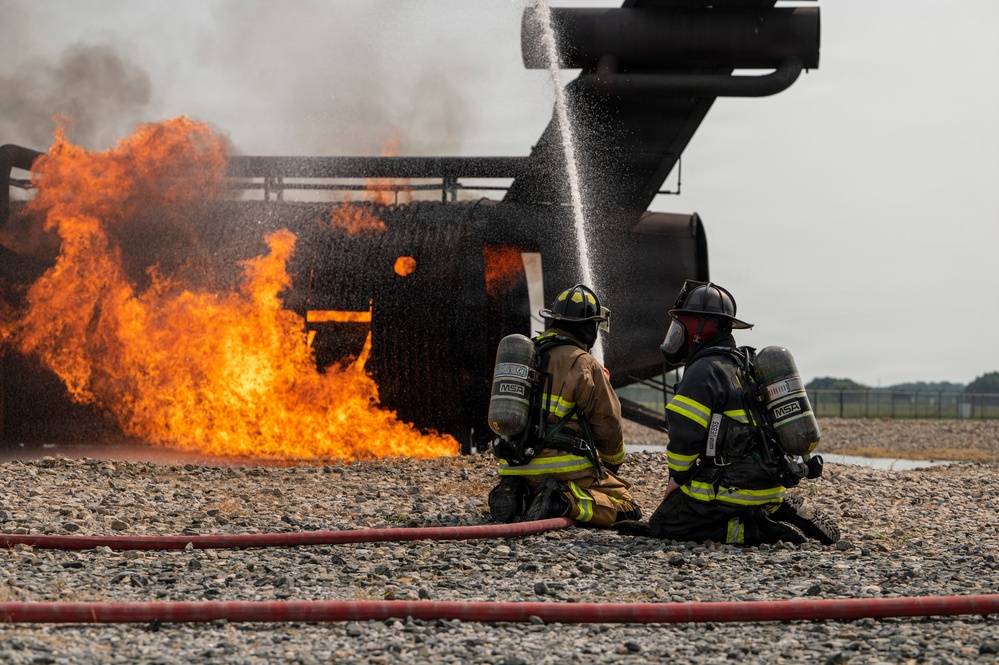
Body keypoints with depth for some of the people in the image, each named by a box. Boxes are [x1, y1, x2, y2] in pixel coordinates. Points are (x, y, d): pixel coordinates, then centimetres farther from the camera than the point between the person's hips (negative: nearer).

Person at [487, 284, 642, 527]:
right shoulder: (583, 364, -6)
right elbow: (607, 422, 0)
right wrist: (614, 462, 19)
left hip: (516, 470, 6)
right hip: (565, 467, -6)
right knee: (625, 508, 0)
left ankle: (515, 497, -1)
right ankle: (565, 502, -23)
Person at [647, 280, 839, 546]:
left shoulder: (704, 371, -15)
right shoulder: (742, 365, 17)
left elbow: (685, 434, -20)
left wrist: (678, 477, -3)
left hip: (731, 488, -9)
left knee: (662, 526, 0)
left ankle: (757, 530, -12)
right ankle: (778, 511, 7)